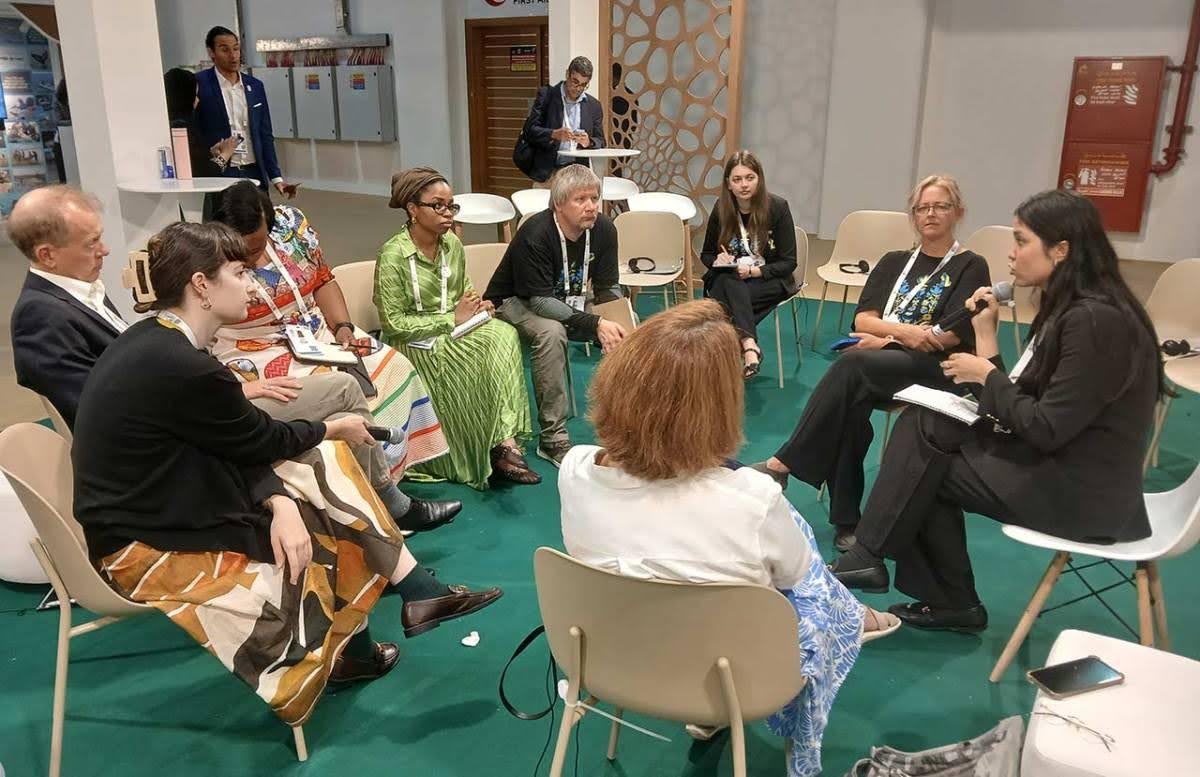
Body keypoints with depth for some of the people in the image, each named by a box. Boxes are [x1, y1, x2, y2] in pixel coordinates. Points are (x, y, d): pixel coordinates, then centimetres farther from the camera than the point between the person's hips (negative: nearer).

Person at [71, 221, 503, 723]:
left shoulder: (156, 340, 1)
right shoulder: (181, 368, -29)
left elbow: (237, 446, 0)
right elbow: (262, 441, -14)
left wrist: (280, 503, -15)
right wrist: (333, 428, 3)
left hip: (155, 502, 8)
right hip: (143, 546, -8)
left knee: (323, 465, 2)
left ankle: (419, 593, 8)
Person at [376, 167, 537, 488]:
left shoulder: (452, 244, 5)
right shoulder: (393, 256, -14)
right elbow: (394, 324, -16)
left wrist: (476, 308, -5)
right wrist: (451, 319, -19)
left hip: (454, 330, 6)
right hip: (416, 344, -6)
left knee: (504, 335, -24)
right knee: (489, 352, -28)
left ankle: (504, 441, -28)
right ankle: (503, 443, -19)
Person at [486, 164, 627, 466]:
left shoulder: (603, 229, -10)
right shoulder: (535, 234, -28)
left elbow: (608, 289, -3)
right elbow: (539, 301, -30)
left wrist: (612, 322, -25)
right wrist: (594, 324, -37)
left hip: (568, 302, 6)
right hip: (515, 302, -6)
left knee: (625, 327, -14)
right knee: (551, 332, -37)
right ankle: (552, 438, -31)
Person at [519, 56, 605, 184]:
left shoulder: (594, 106, 13)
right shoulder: (546, 95, 4)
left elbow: (600, 142, 15)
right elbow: (528, 130, -2)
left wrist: (588, 142, -9)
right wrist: (553, 135, -19)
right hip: (547, 173, -2)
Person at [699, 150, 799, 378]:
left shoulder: (778, 207, -10)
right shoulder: (721, 209, -2)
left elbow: (788, 263, -9)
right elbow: (706, 254, 10)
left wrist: (753, 271, -24)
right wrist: (717, 260, -14)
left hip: (769, 279, -2)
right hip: (729, 279, 2)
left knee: (727, 299, -33)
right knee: (730, 284, -36)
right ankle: (749, 345, -47)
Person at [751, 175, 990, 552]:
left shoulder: (971, 267, 9)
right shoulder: (894, 262, 22)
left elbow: (952, 335, -6)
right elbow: (862, 320, 8)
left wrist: (885, 338, -10)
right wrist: (903, 331, -12)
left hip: (937, 368, -3)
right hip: (879, 364, 3)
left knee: (853, 364, -34)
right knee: (852, 403, -33)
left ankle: (783, 464, -35)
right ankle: (845, 519, -28)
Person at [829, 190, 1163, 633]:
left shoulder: (1096, 319, -22)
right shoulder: (1069, 309, 8)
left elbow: (1045, 430, -23)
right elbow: (1018, 412, 5)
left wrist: (987, 375, -10)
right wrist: (986, 336, -2)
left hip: (1079, 491, -9)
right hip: (1054, 464, 9)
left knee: (924, 466, -9)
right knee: (923, 427, 0)